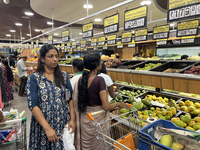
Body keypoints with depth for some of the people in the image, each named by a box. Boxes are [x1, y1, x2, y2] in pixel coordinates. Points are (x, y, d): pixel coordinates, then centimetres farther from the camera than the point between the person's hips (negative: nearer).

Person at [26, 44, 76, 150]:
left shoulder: (64, 76, 1)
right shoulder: (34, 78, -8)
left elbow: (70, 98, 3)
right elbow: (33, 105, -13)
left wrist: (72, 119, -6)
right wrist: (47, 128, -18)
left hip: (64, 123, 3)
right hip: (42, 124, -2)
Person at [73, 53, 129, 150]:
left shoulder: (81, 79, -4)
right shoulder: (99, 80, -23)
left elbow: (76, 99, 5)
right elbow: (106, 106, -23)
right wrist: (118, 104, -6)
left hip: (85, 117, 6)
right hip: (97, 118, -5)